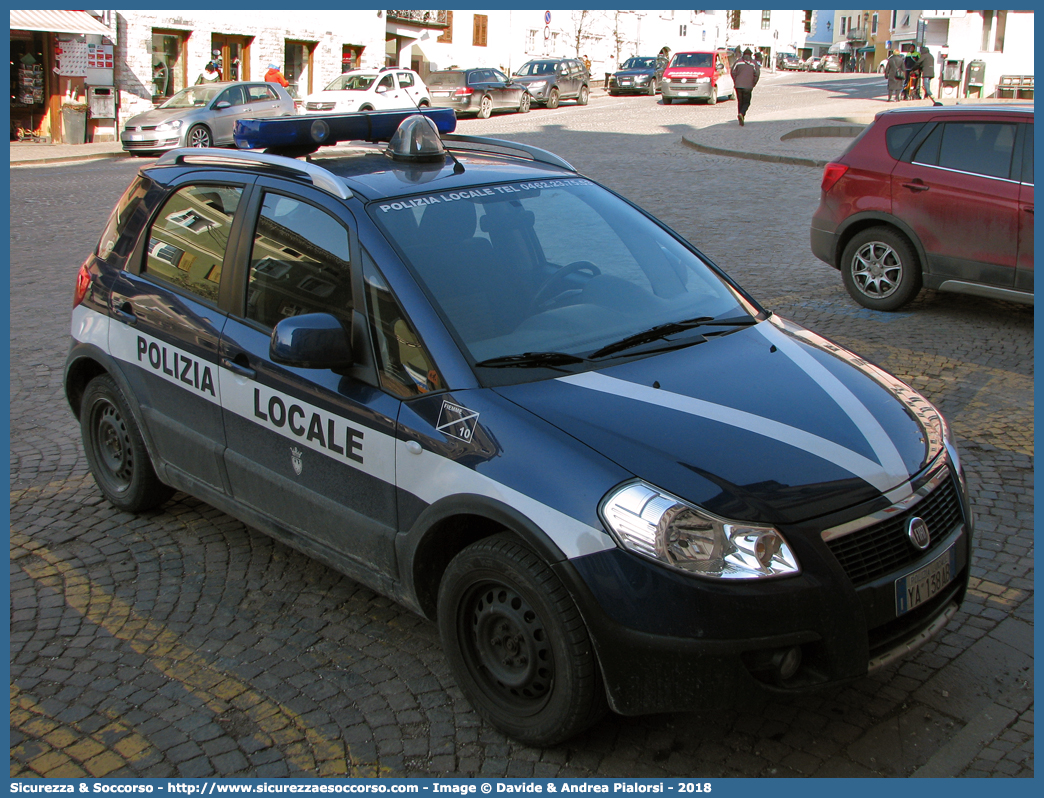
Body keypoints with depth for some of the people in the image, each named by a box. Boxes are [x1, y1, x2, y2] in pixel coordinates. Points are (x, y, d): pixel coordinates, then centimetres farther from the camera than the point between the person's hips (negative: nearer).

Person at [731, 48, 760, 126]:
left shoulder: (738, 62, 4)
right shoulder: (754, 63, 2)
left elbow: (733, 72, -1)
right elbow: (757, 74, -6)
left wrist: (735, 82, 8)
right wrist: (753, 84, 4)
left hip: (738, 85, 2)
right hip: (748, 86, -2)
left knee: (740, 102, 11)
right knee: (746, 102, 8)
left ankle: (741, 121, 10)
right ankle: (741, 114, -21)